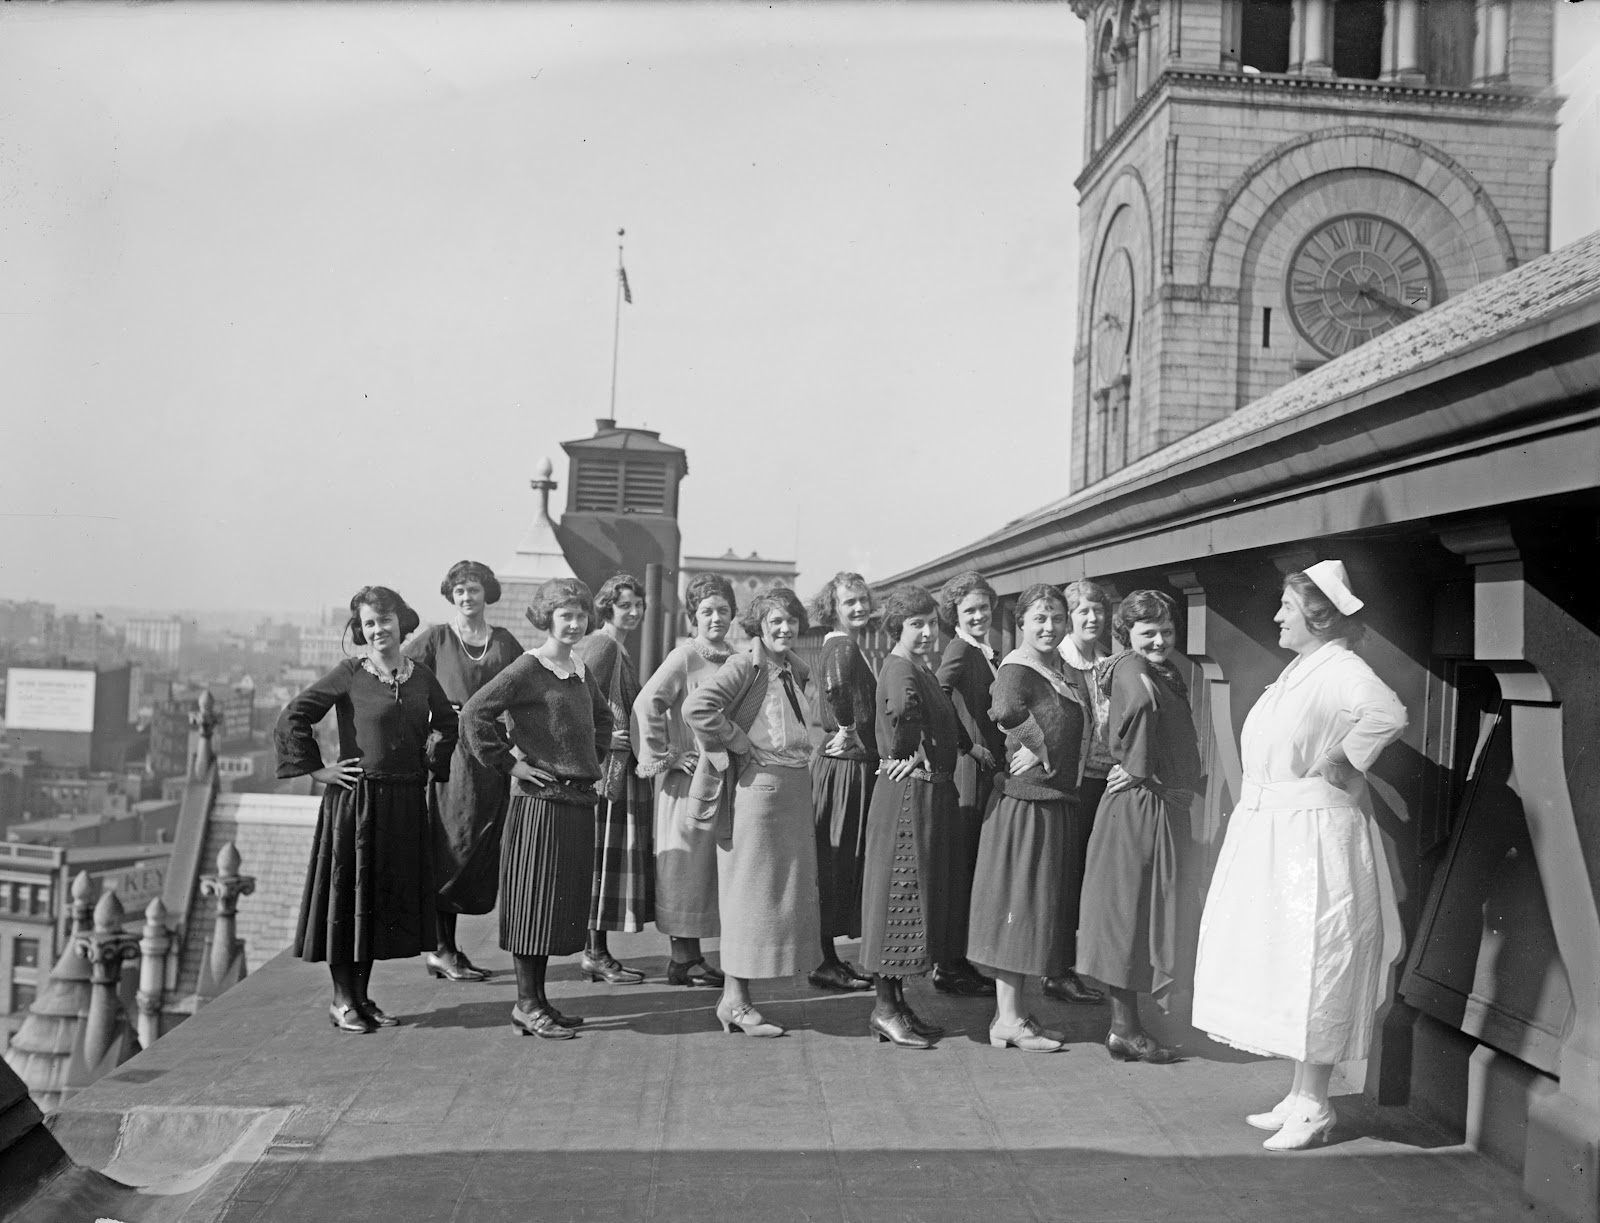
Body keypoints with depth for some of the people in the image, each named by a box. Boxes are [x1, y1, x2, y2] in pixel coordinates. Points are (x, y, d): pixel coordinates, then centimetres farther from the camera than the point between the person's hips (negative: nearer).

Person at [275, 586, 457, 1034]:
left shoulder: (421, 677, 6)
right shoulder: (348, 675, -7)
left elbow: (447, 722, 23)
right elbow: (292, 718, -9)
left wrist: (435, 758, 10)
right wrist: (317, 770, -10)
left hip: (405, 803, 5)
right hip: (355, 801, -5)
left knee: (388, 899, 11)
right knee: (348, 893, 2)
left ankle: (363, 997, 24)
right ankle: (342, 1000, 15)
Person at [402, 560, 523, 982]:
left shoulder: (504, 643, 11)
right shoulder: (435, 638, 1)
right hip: (449, 752, -4)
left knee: (481, 852, 7)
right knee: (452, 848, -3)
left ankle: (449, 946, 19)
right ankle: (440, 949, 5)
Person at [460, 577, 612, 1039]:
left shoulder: (581, 670, 12)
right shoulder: (526, 669, -10)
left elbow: (602, 715, 31)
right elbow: (474, 713, -18)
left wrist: (595, 759, 18)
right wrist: (508, 762, -14)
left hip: (579, 799, 8)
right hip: (539, 798, -8)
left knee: (564, 901, 11)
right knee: (534, 900, -1)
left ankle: (539, 998, 22)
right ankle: (526, 1004, 9)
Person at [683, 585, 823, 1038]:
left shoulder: (795, 671, 16)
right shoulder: (744, 666, -10)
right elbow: (696, 707, -24)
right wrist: (739, 744, -17)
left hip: (793, 792, 9)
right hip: (755, 787, -9)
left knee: (784, 890, 11)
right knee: (749, 890, -2)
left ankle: (737, 995, 21)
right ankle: (735, 1001, 8)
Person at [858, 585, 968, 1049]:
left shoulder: (923, 670, 16)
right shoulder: (899, 668, -14)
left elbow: (948, 725, 26)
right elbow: (902, 708, -35)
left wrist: (966, 746, 7)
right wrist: (911, 754, -22)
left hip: (933, 793, 10)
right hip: (908, 791, -10)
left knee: (925, 894, 14)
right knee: (900, 892, -2)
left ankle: (898, 999, 23)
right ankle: (885, 1007, 8)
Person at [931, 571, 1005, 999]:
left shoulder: (987, 654, 17)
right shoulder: (960, 651, -10)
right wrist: (968, 745, -20)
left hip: (988, 770, 9)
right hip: (968, 771, -9)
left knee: (975, 869, 13)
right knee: (962, 869, -3)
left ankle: (961, 962, 23)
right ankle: (950, 968, 6)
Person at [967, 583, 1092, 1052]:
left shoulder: (1060, 670, 14)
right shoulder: (1018, 669, -14)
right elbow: (1007, 709, -35)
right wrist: (1040, 749, -23)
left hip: (1058, 801, 9)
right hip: (1026, 802, -9)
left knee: (1040, 904, 14)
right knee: (1018, 902, -2)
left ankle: (1012, 1010, 24)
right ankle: (1008, 1019, 7)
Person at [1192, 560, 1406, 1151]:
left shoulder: (1340, 669, -16)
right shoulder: (1298, 669, 13)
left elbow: (1388, 713, -36)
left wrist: (1341, 764, -24)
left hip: (1313, 838, -10)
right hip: (1271, 834, 10)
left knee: (1310, 968, -1)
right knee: (1281, 965, 15)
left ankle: (1314, 1106, 12)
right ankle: (1299, 1097, 26)